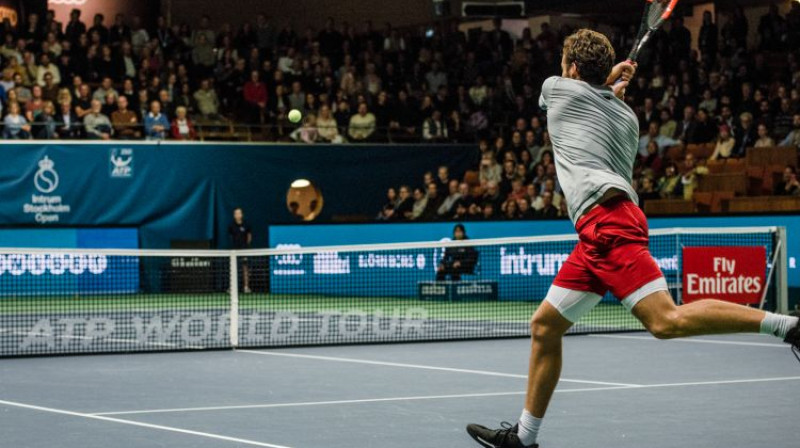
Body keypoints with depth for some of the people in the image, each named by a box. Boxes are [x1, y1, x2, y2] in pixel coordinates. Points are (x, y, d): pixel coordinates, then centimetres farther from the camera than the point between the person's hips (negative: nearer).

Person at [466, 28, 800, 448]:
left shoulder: (558, 88, 8)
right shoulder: (626, 116, 22)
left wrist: (606, 83, 32)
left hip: (607, 220, -9)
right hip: (597, 235, 9)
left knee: (667, 321, -23)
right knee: (545, 326, 12)